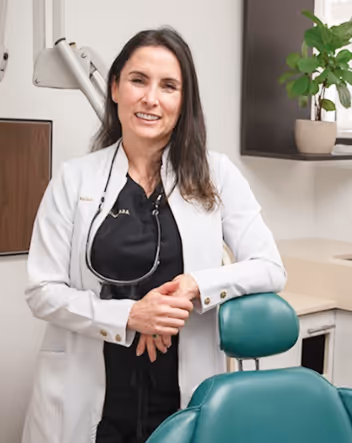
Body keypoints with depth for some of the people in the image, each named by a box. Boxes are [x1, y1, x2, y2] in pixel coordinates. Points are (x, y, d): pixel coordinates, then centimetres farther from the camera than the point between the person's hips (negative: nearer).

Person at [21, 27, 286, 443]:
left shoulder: (215, 174, -1)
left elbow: (270, 268, -2)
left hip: (186, 398, 0)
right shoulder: (74, 178, -2)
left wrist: (195, 286, -19)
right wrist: (130, 315, -18)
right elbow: (42, 291, -4)